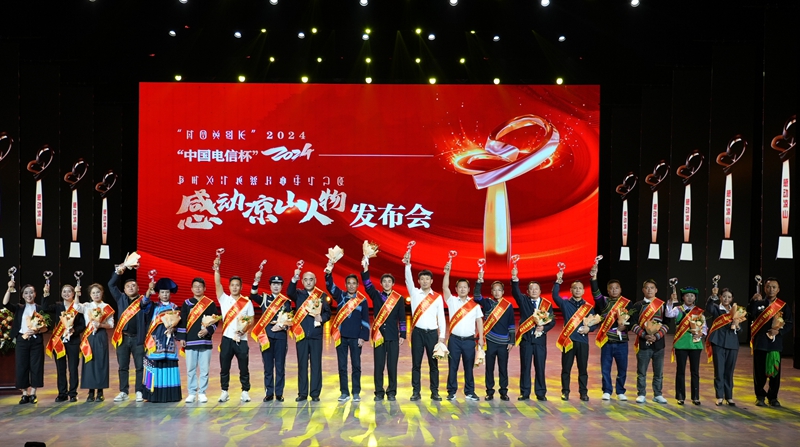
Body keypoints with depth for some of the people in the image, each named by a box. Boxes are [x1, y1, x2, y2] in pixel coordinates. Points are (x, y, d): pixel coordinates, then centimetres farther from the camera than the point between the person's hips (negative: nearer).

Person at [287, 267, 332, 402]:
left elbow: (328, 313, 2)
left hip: (316, 334, 0)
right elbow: (289, 292, -15)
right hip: (301, 334, 1)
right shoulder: (298, 294, 6)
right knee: (302, 364, 5)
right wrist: (294, 279, -32)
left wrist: (321, 318, -20)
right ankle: (302, 393, 12)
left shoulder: (322, 295, 5)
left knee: (316, 364, 2)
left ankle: (315, 393, 9)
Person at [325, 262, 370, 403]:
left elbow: (365, 320, 2)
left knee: (356, 365, 4)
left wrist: (363, 337, -5)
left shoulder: (362, 300, 2)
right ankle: (344, 392, 13)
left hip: (355, 337, -1)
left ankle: (356, 393, 12)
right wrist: (328, 273, -31)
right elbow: (330, 286, -11)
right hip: (341, 336, 1)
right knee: (342, 366, 5)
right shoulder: (340, 296, 5)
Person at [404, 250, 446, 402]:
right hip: (418, 332, 0)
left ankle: (435, 392, 11)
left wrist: (442, 336, -1)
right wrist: (407, 264, -27)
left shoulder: (438, 297, 6)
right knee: (416, 363, 3)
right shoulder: (414, 293, 5)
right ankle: (416, 392, 8)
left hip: (432, 332, 0)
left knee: (433, 363, 4)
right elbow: (408, 280, -12)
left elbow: (441, 317, 5)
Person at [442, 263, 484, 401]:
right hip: (454, 339, -1)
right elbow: (445, 287, -9)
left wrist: (481, 338, 1)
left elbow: (479, 321, 8)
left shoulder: (475, 304, 7)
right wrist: (447, 272, -19)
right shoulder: (452, 301, 4)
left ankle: (469, 392, 15)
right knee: (452, 367, 2)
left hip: (469, 340, 1)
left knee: (469, 367, 6)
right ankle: (451, 392, 10)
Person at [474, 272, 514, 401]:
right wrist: (479, 281, -29)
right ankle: (489, 392, 13)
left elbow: (511, 325, 7)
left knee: (503, 368, 5)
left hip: (504, 342, 1)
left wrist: (511, 341, 2)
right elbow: (476, 297, -17)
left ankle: (504, 392, 15)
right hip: (490, 341, 0)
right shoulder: (487, 303, 2)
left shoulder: (508, 306, 5)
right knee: (489, 367, 5)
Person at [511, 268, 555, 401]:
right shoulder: (523, 300, 5)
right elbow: (515, 292, -13)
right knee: (525, 366, 3)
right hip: (526, 337, 0)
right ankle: (525, 393, 9)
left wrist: (544, 328, -14)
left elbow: (552, 321, 5)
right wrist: (515, 278, -30)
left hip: (540, 338, 0)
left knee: (540, 367, 3)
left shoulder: (547, 304, 7)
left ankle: (541, 393, 11)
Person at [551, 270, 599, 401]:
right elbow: (555, 296, -13)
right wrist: (558, 281, -21)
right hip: (568, 340, -1)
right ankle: (565, 392, 11)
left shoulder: (589, 307, 10)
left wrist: (589, 328, -10)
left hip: (583, 341, 1)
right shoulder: (565, 304, 4)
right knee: (566, 368, 3)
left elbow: (595, 323, 11)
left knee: (583, 368, 4)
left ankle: (583, 392, 13)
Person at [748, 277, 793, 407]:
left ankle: (773, 397, 16)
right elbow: (750, 313, -17)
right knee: (759, 371, 2)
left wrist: (779, 331, -16)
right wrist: (754, 301, -34)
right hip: (760, 342, 0)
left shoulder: (784, 306, 6)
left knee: (775, 371, 4)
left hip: (775, 343, 1)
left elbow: (789, 324, 2)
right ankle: (760, 396, 12)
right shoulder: (758, 304, 4)